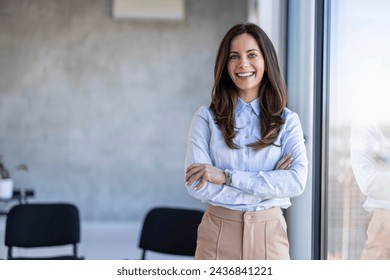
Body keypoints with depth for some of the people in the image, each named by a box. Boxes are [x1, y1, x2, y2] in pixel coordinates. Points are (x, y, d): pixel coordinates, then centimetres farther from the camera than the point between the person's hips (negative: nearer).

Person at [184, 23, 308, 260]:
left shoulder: (287, 120, 2)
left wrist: (226, 176, -16)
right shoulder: (207, 117, -1)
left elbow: (297, 181, -11)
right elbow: (196, 184, -11)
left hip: (269, 234, 1)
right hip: (218, 233, -1)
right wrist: (270, 183, -12)